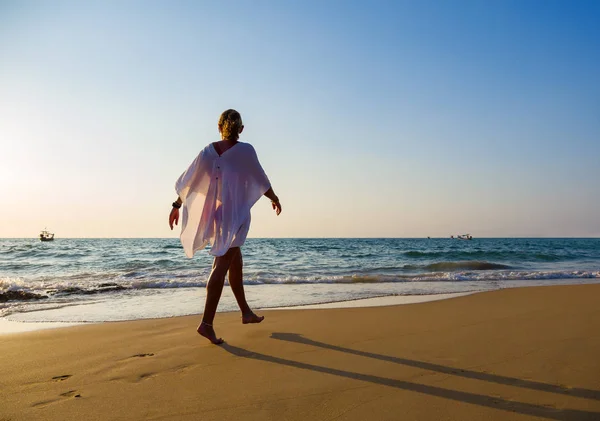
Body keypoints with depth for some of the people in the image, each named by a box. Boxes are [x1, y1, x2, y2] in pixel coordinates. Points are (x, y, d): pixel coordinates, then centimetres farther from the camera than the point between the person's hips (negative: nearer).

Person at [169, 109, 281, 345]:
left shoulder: (208, 151, 1)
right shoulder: (245, 150, -10)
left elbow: (189, 180, 3)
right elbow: (261, 180, -2)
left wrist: (177, 206, 15)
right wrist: (275, 199, 15)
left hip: (215, 214, 6)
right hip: (236, 214, -6)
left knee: (236, 263, 19)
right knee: (221, 267, -7)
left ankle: (246, 312, 32)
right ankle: (206, 323, -9)